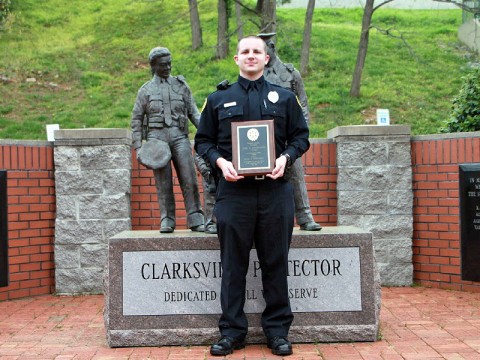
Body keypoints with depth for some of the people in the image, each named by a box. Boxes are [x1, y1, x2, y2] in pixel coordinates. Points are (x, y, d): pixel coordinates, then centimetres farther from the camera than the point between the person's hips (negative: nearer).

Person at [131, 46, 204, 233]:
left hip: (180, 136, 1)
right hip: (157, 137, -1)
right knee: (163, 183, -2)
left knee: (189, 179, -7)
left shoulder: (181, 85, 14)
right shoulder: (145, 90, 11)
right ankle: (167, 221, 6)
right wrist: (138, 147, 2)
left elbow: (193, 112, 13)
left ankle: (195, 220, -3)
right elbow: (136, 120, 11)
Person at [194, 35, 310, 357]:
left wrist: (285, 158, -7)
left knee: (276, 263, 5)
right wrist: (220, 162, -7)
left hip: (275, 189, 0)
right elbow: (203, 140, 12)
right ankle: (232, 331, 15)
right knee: (233, 264, 4)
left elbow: (301, 136, 11)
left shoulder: (284, 97, 12)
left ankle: (278, 330, 16)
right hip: (233, 190, 0)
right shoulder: (218, 99, 11)